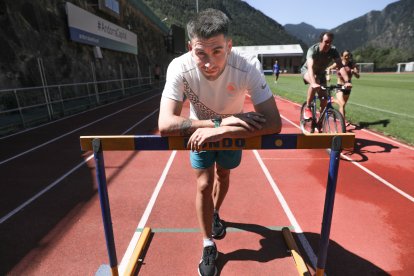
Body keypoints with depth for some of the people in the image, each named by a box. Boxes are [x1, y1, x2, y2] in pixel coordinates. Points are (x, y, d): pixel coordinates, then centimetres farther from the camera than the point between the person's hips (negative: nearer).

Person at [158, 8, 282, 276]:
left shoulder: (248, 67, -36)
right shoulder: (179, 68, -35)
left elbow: (274, 123, -39)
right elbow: (165, 124, -42)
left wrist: (221, 131, -48)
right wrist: (220, 121, -49)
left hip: (233, 130, 1)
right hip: (201, 131, 0)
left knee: (223, 176, 18)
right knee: (204, 184, -4)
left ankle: (215, 215, 51)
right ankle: (208, 247, 20)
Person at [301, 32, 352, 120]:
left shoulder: (333, 51, -22)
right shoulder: (313, 50, -32)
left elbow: (340, 66, -30)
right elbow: (310, 67, -47)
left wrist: (346, 81, -46)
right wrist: (313, 83, -64)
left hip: (321, 73, 4)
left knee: (324, 100, -5)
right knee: (315, 84, -40)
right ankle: (307, 108, -22)